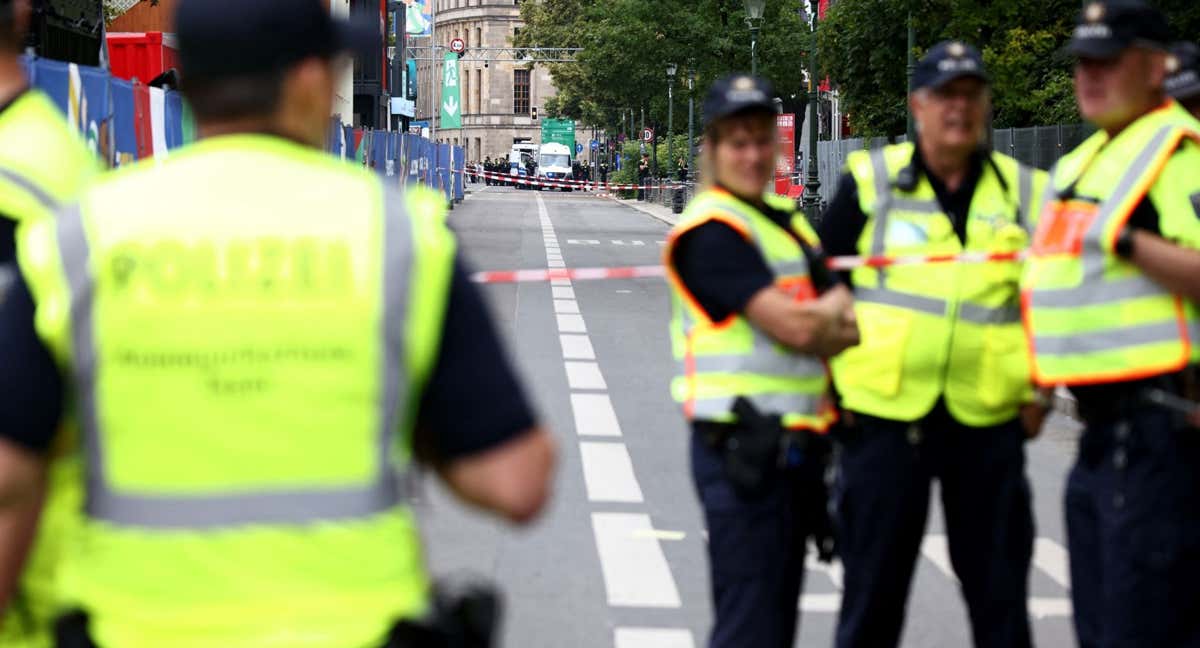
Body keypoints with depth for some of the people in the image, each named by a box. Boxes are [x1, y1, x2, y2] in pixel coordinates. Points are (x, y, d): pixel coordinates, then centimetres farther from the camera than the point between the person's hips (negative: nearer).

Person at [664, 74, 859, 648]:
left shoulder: (786, 219, 17)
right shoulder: (711, 230, -12)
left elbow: (833, 324, 12)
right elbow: (793, 327, -19)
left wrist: (817, 321, -9)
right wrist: (839, 307, 1)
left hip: (793, 445, 9)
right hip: (742, 447, -9)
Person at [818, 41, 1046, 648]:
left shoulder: (1024, 190, 6)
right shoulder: (871, 180, 2)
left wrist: (1038, 389, 6)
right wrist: (826, 384, 1)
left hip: (990, 419, 2)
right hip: (883, 414, -1)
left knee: (999, 588, 8)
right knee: (874, 583, 7)